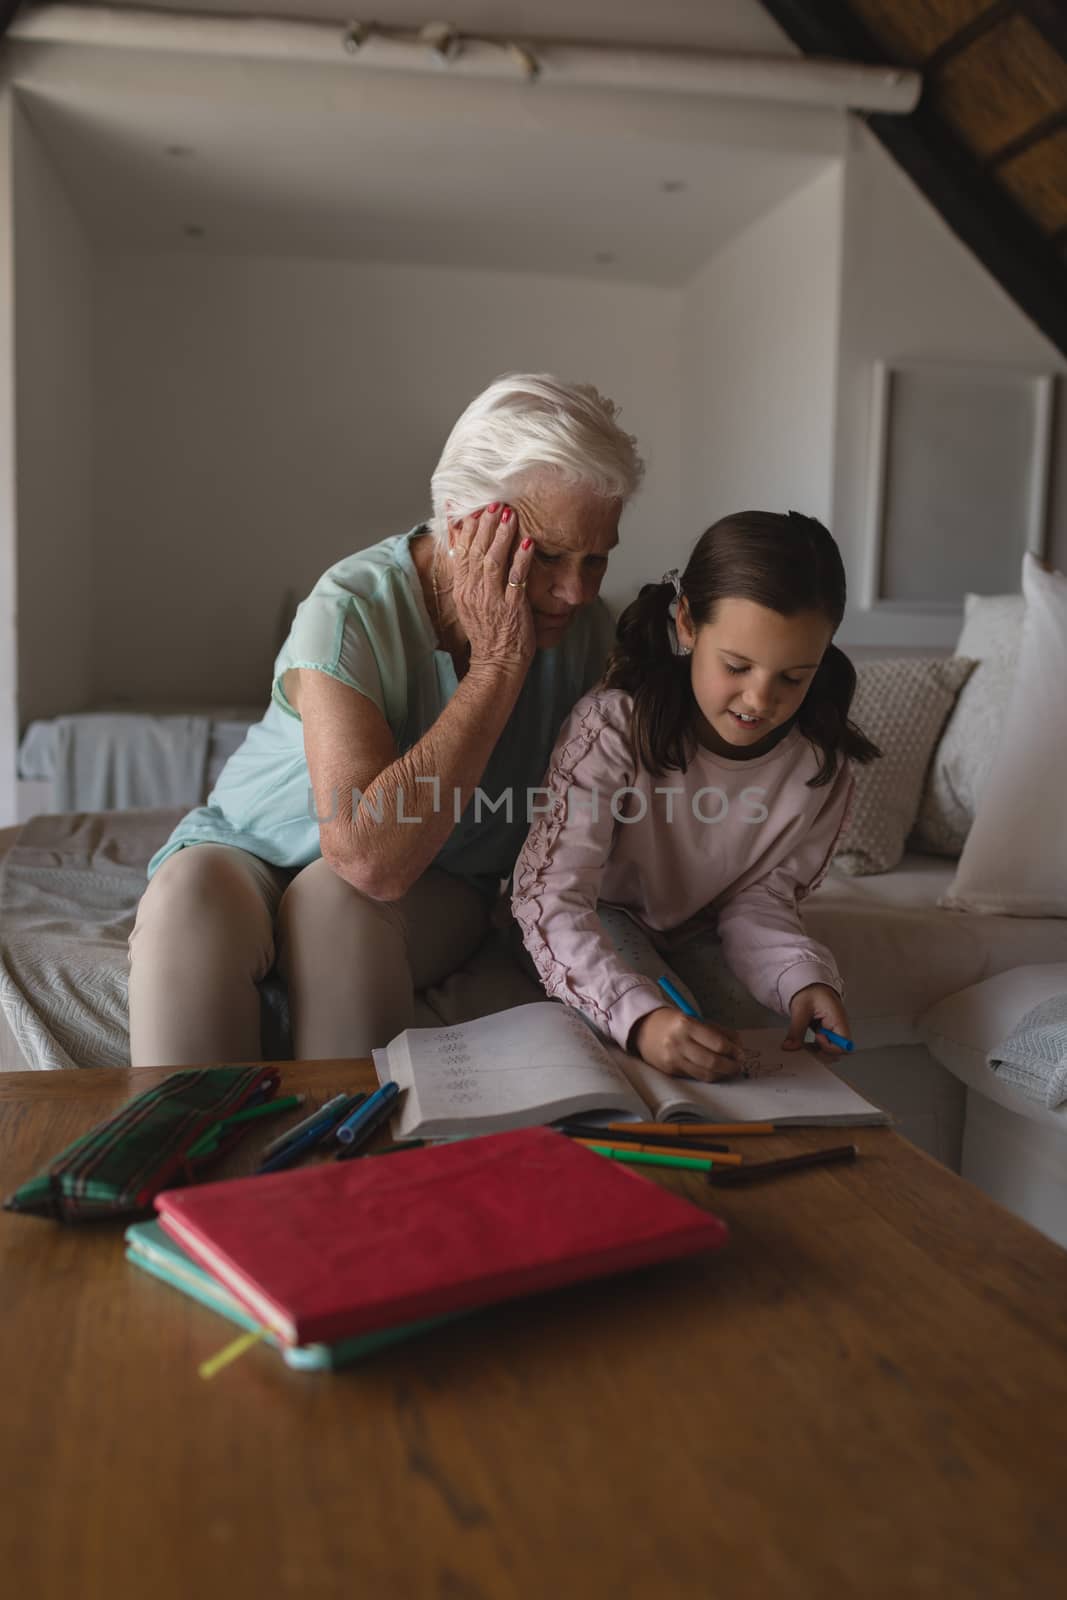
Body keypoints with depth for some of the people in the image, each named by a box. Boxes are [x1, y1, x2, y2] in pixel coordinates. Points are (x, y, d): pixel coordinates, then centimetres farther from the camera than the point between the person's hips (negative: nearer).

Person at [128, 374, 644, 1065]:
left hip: (439, 893, 2)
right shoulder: (352, 611, -26)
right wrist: (497, 665, -34)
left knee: (338, 896, -33)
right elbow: (371, 856, -37)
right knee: (194, 888, -35)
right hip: (253, 858, -2)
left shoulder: (584, 626, -10)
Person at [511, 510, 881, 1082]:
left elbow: (758, 899, -7)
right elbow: (551, 896, -35)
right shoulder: (615, 726, -30)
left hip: (693, 943, 5)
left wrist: (803, 978, -30)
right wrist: (639, 1017, -51)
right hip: (594, 924, -4)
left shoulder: (820, 767, -16)